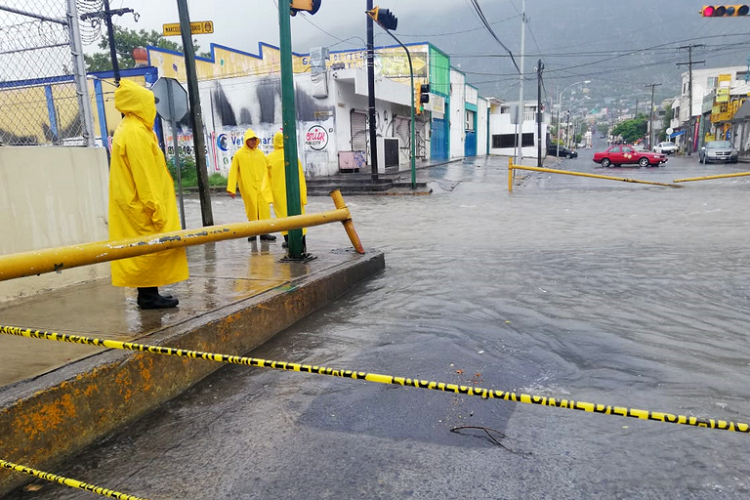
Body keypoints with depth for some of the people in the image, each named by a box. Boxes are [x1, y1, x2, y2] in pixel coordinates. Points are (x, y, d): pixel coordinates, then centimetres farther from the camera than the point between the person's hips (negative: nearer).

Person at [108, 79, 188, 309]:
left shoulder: (127, 130, 18)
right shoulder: (136, 132, -15)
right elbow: (145, 176, -21)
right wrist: (156, 207, -21)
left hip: (133, 205, 10)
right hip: (142, 206, -10)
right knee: (149, 248, -5)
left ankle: (148, 294, 17)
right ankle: (148, 295, 1)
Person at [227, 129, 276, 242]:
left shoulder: (260, 153, 10)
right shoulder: (239, 154, 0)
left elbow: (267, 168, 15)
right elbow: (233, 172, -2)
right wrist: (231, 188, -6)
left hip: (261, 186, 3)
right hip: (248, 187, -2)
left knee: (264, 208, -3)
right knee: (252, 209, 1)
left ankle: (264, 232, 2)